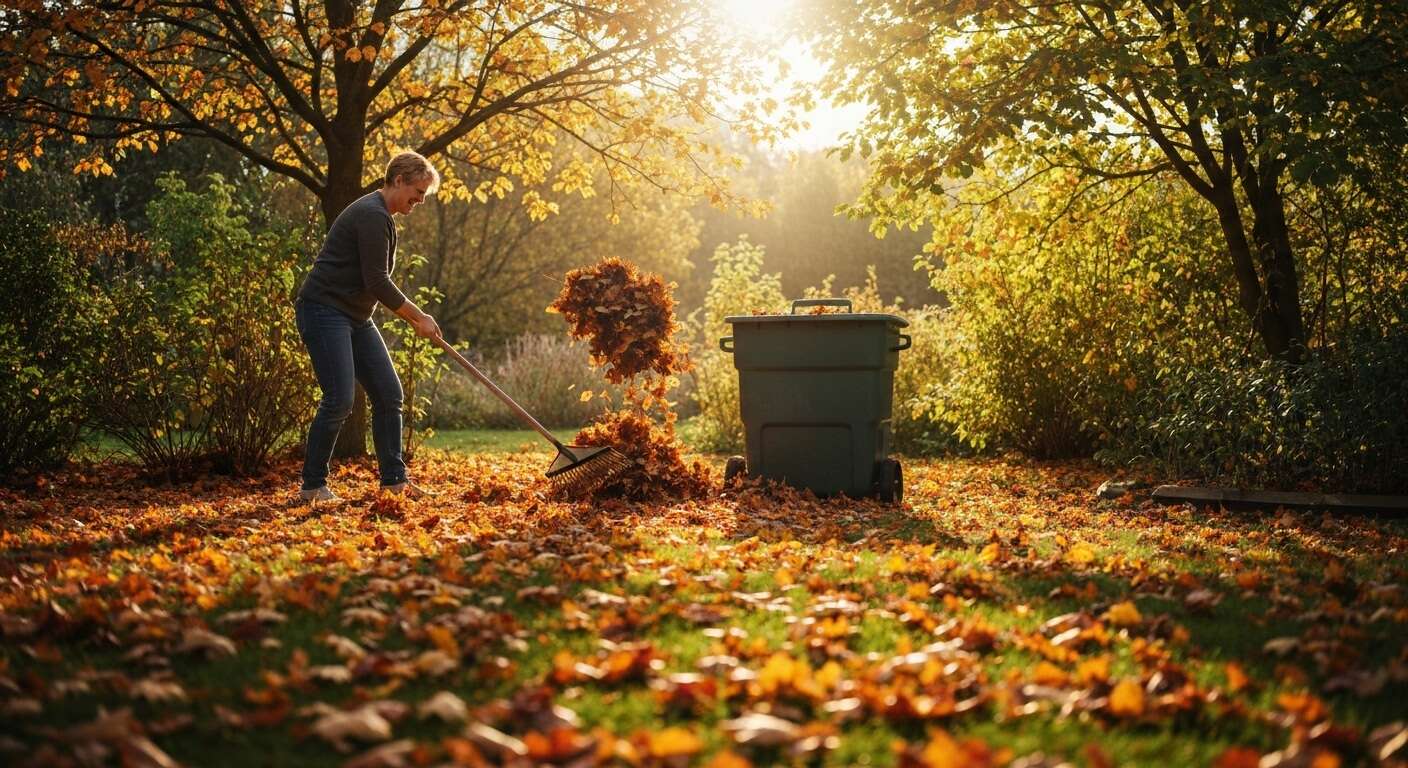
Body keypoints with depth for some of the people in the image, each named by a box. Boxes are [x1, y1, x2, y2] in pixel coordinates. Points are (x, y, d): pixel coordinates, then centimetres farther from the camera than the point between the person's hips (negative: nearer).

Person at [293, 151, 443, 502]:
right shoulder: (372, 215, -16)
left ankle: (393, 478, 9)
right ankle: (313, 485, -3)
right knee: (340, 399, -16)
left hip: (355, 316, 10)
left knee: (389, 394, 4)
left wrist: (414, 318, 20)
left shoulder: (380, 216, 17)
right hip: (324, 311, -10)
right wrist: (419, 317, -11)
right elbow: (376, 282, -20)